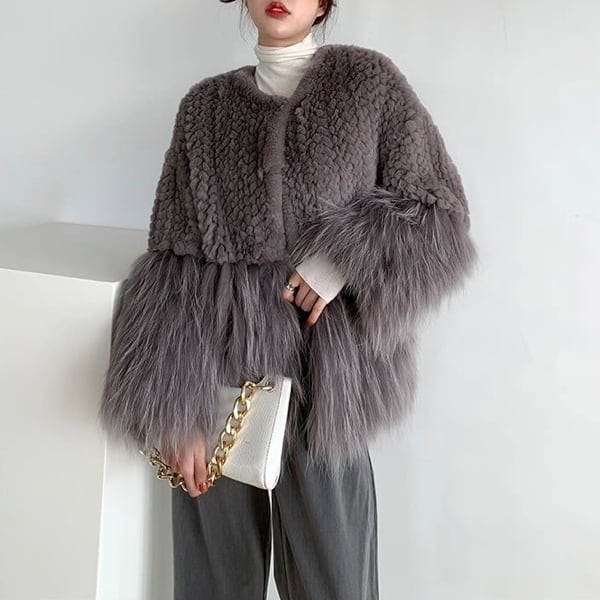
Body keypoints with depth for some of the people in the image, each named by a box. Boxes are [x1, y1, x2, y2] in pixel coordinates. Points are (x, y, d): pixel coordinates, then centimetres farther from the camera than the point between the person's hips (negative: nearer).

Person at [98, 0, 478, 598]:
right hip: (216, 379, 2)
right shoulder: (204, 106, 7)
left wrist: (347, 256, -14)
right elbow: (172, 259, 1)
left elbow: (442, 208, 4)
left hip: (323, 376, -1)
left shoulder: (369, 79, 4)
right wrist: (173, 407, -7)